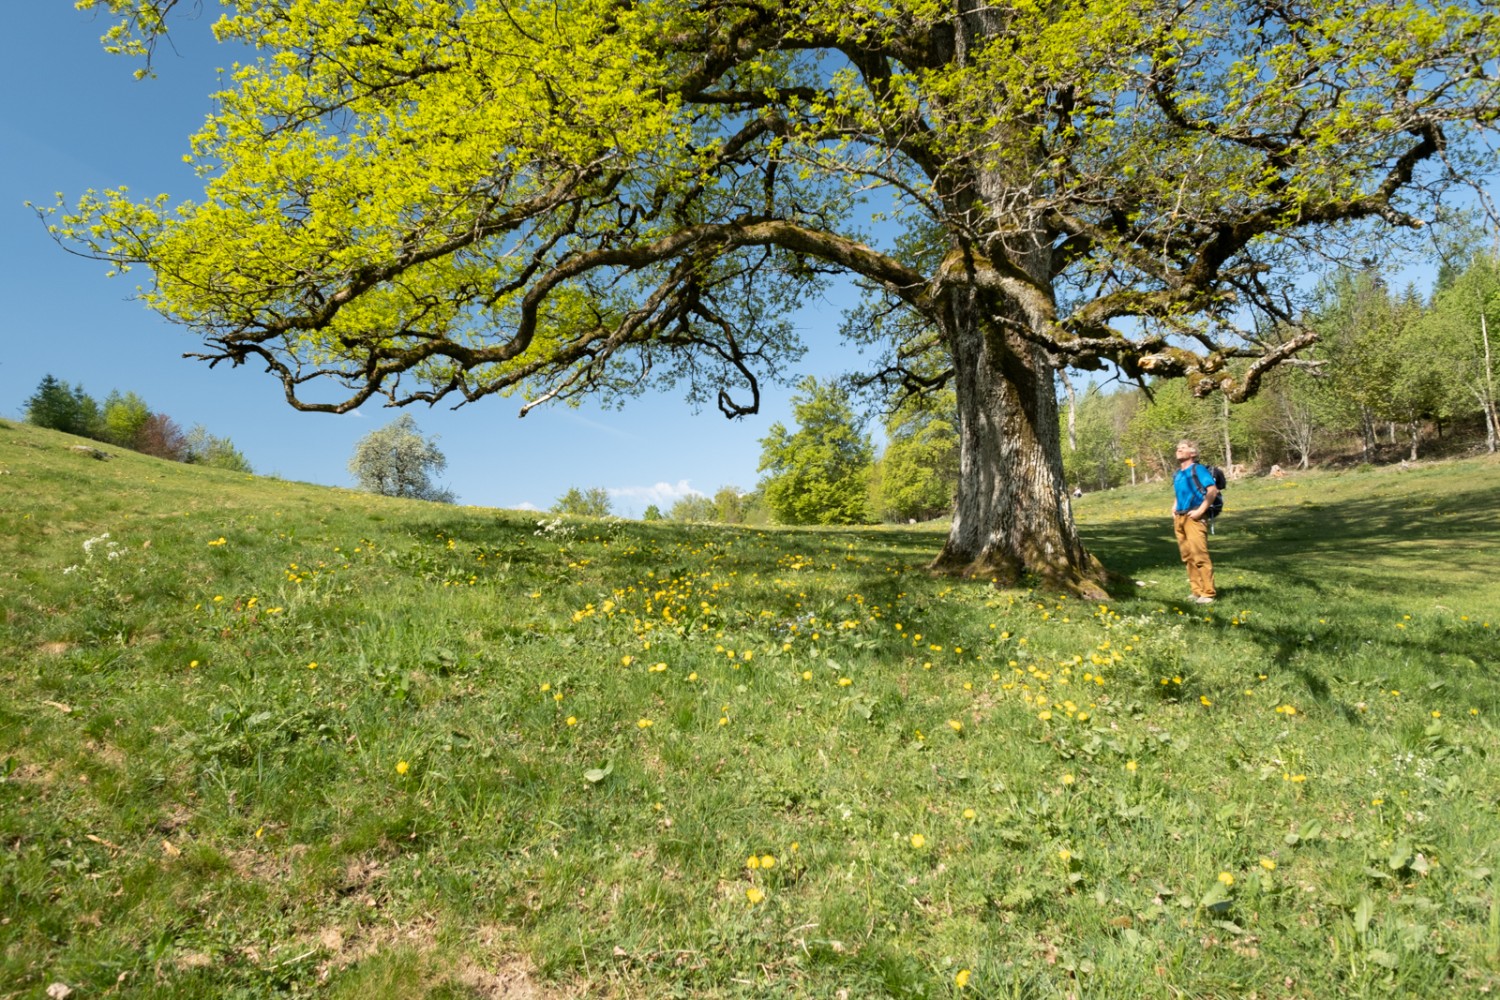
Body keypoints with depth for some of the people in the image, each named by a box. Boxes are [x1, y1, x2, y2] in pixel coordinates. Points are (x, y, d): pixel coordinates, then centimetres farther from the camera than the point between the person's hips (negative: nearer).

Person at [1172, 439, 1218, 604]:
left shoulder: (1197, 470, -6)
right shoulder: (1177, 474, 17)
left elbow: (1213, 490, -16)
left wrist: (1200, 510, -18)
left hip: (1194, 518, -8)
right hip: (1179, 519, 8)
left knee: (1199, 556, -11)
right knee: (1187, 557, 10)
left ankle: (1208, 593, -7)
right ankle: (1197, 591, 17)